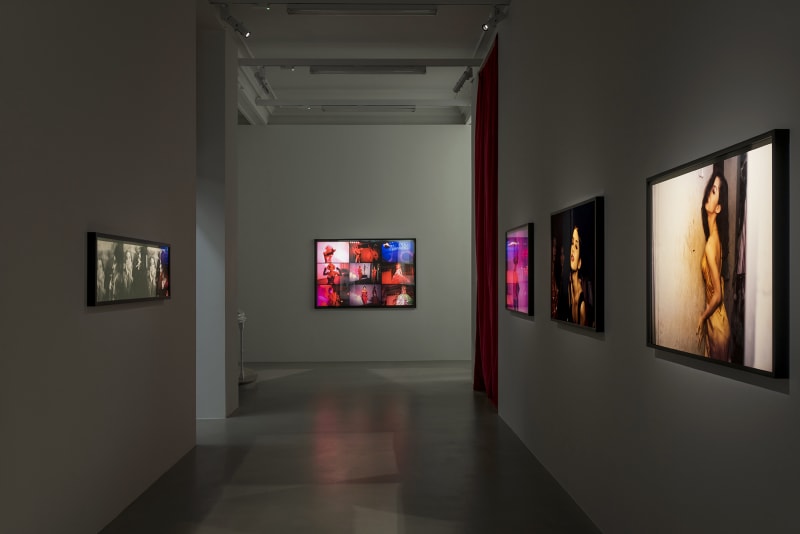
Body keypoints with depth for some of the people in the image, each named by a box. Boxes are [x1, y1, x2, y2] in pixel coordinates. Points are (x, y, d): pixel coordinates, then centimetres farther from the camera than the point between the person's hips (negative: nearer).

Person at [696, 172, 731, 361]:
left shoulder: (711, 244, -24)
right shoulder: (716, 235, 2)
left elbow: (718, 295, -22)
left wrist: (701, 317, -8)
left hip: (716, 323, -8)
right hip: (717, 319, 8)